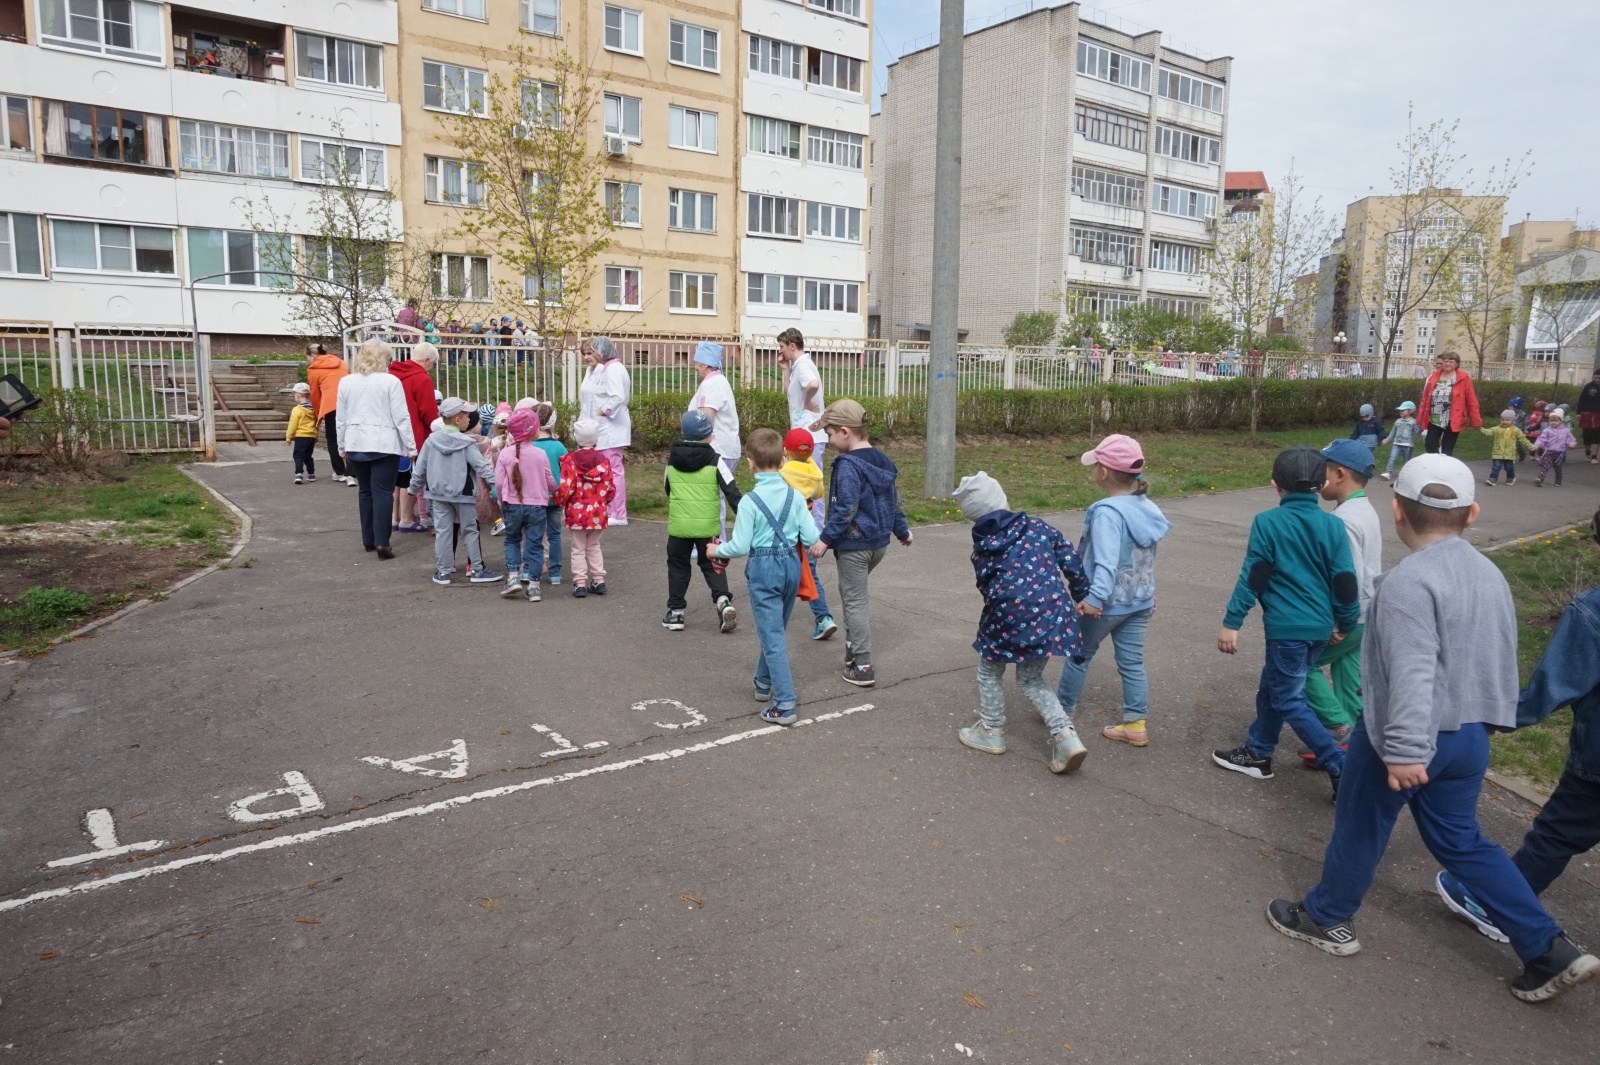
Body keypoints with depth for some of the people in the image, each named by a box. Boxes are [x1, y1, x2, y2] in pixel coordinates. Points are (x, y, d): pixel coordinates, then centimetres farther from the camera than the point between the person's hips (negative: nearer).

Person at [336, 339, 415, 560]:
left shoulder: (345, 382, 7)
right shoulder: (390, 381, -8)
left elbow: (341, 418, 10)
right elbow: (401, 418, -8)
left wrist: (342, 446, 19)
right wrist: (411, 447, -3)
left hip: (356, 444, 5)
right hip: (384, 445, -5)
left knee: (365, 491, 15)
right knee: (383, 492, -3)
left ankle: (368, 539, 21)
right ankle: (382, 542, -8)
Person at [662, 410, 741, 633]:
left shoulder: (672, 459, 2)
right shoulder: (714, 460, -7)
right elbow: (731, 491, -9)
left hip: (678, 524, 1)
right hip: (707, 525, -1)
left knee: (677, 565, 15)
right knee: (711, 564, 13)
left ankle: (675, 611, 14)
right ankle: (723, 600, -8)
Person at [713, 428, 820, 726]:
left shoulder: (749, 501, -14)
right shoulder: (795, 496, -2)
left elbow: (740, 546, -13)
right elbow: (811, 538, -3)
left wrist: (717, 550, 6)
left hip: (762, 568, -5)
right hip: (791, 565, 5)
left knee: (772, 636, -2)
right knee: (775, 629, 23)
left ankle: (785, 705, -4)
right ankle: (764, 683, 41)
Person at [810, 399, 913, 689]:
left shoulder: (848, 466, -18)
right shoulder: (881, 460, 7)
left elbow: (845, 509, -23)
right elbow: (894, 500, 16)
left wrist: (826, 539, -19)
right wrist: (902, 530, 27)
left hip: (854, 544, -9)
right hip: (879, 542, 9)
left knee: (855, 602, 0)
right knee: (852, 591, 25)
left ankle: (863, 667, 4)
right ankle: (853, 646, 32)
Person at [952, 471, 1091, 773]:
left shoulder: (981, 550, 5)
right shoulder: (1038, 528, 6)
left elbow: (988, 590, 10)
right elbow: (1071, 561, 5)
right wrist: (1082, 596, 17)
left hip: (1010, 616, -3)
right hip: (1052, 615, 3)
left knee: (989, 672, 24)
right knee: (1031, 679, 22)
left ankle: (991, 732, 32)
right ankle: (1066, 735, 8)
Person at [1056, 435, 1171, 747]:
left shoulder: (1107, 512, -23)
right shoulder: (1147, 508, 2)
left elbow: (1107, 561, -34)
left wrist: (1095, 597, -41)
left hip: (1108, 603, -6)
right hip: (1141, 600, 6)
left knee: (1079, 655, 14)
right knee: (1132, 663, 14)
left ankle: (1064, 711, 31)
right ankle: (1137, 725, 20)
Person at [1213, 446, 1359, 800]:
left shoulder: (1267, 522, -12)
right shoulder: (1333, 525, 0)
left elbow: (1252, 578, -12)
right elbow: (1345, 581, 2)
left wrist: (1231, 623, -6)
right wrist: (1345, 624, 16)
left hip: (1287, 629, -6)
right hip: (1321, 628, 6)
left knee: (1288, 700, 5)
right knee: (1273, 688, 20)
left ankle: (1341, 767, -2)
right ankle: (1257, 754, 31)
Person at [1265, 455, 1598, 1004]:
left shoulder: (1408, 581, -23)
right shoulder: (1490, 574, 5)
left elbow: (1411, 673, -30)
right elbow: (1502, 657, 14)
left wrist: (1404, 748, -29)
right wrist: (1483, 717, 24)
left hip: (1407, 736, -8)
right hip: (1469, 734, 8)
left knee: (1360, 827, 12)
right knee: (1460, 841, 21)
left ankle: (1327, 919, 30)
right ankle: (1550, 951, 19)